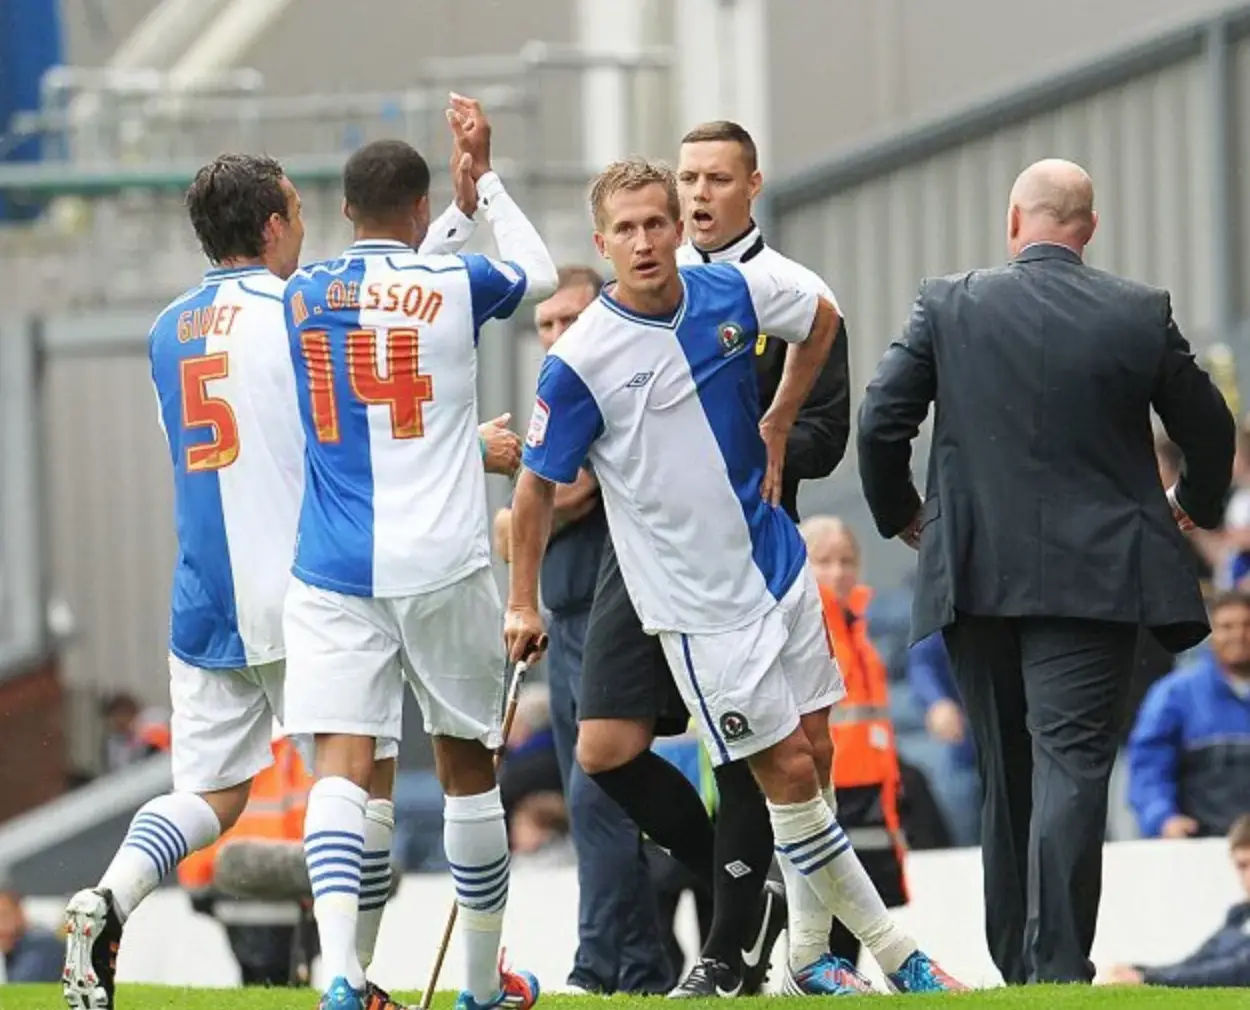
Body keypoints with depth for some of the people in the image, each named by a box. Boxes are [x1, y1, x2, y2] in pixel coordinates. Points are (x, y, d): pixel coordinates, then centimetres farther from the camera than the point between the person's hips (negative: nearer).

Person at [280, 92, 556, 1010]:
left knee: (344, 767, -8)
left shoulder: (303, 296, 6)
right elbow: (540, 273, 21)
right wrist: (483, 176, 29)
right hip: (442, 565, -1)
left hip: (330, 576, 1)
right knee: (467, 763, 15)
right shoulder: (454, 286, -2)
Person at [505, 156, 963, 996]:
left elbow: (821, 319, 16)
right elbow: (538, 486, -8)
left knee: (816, 754, 9)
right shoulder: (581, 361, -18)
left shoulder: (733, 293, -5)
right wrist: (524, 605, -5)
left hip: (778, 564, 5)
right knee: (789, 773, -4)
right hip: (699, 604, -5)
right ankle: (893, 950, 7)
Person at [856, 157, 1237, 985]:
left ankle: (1018, 966, 20)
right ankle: (1058, 969, -21)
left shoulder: (949, 305, -1)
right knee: (1072, 765, -9)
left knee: (1008, 776, 14)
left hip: (977, 575, 2)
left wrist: (899, 513, 18)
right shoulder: (1140, 314, -1)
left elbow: (880, 424, -2)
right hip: (1095, 576, -2)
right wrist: (1195, 504, 30)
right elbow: (1210, 429, 8)